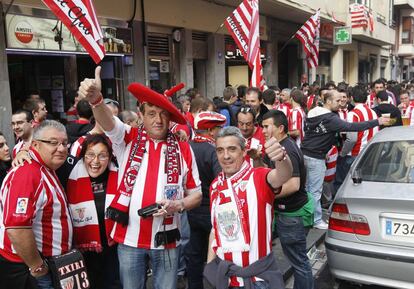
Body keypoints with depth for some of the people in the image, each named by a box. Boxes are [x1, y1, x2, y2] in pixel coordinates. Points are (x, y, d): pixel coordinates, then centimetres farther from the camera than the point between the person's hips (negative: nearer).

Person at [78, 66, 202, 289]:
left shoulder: (183, 150, 0)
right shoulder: (128, 140, 0)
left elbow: (196, 195, 6)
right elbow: (107, 121, -22)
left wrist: (177, 205, -14)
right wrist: (95, 99, -43)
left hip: (166, 239, 0)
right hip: (129, 237, 0)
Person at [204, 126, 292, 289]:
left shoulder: (259, 178, -13)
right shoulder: (215, 186, 3)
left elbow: (283, 176, -36)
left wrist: (281, 158, -57)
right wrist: (209, 265, 12)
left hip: (260, 273, -4)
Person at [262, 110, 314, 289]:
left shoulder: (287, 150, -22)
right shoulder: (279, 147, 9)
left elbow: (293, 185, -30)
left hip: (293, 215, -10)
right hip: (286, 212, 10)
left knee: (299, 261, 3)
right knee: (298, 259, 21)